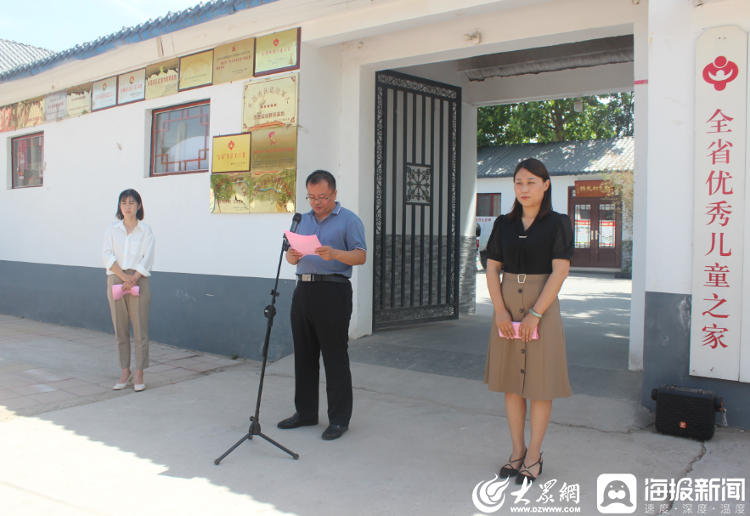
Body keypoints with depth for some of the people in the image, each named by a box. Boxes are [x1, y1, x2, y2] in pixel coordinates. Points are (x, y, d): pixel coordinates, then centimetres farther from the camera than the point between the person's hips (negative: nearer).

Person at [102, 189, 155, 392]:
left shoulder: (146, 230, 4)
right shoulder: (112, 229, 10)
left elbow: (147, 259, -3)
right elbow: (107, 255, -1)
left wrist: (132, 280, -14)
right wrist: (123, 276, -13)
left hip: (139, 281, -2)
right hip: (115, 280, 2)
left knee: (140, 330, -3)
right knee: (120, 330, 5)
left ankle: (139, 375, 5)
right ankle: (125, 373, 15)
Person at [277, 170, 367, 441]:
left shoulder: (348, 220, -1)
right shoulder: (304, 220, 18)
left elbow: (361, 256, -9)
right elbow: (291, 254, 17)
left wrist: (334, 254, -26)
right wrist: (292, 256, -7)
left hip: (333, 292, -6)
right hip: (303, 289, 7)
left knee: (335, 358, -3)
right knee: (303, 355, 12)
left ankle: (339, 419, 5)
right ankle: (305, 412, 24)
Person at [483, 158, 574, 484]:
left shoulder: (558, 224, -4)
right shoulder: (504, 224, 7)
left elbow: (560, 271, -11)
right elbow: (492, 268, 4)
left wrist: (535, 314, -18)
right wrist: (500, 310, -9)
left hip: (542, 306, -4)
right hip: (507, 305, 4)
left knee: (539, 379, 2)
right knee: (511, 379, 8)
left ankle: (534, 454, 15)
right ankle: (517, 450, 21)